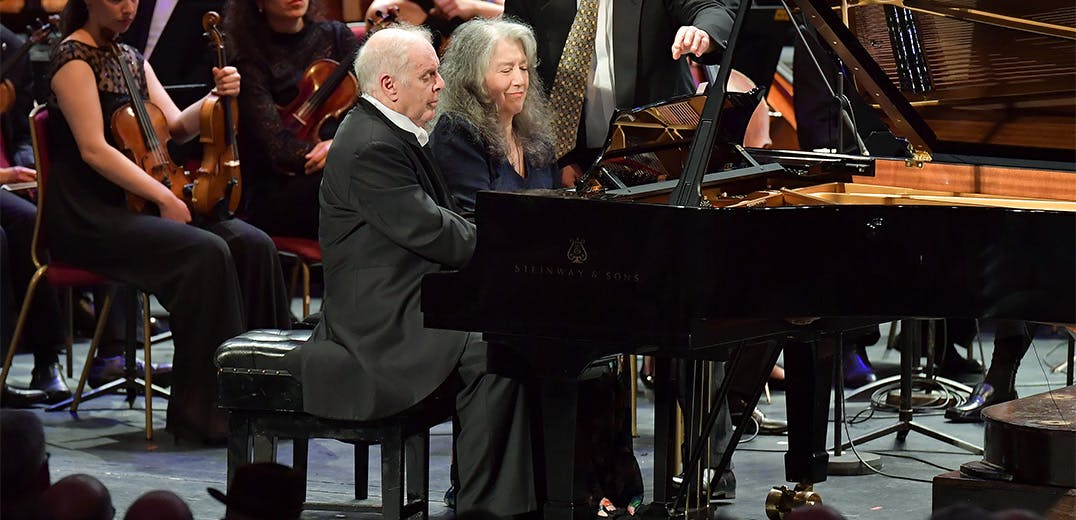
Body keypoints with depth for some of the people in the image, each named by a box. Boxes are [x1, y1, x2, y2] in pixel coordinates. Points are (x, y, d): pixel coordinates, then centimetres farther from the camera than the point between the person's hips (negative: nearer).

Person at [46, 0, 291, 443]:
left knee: (253, 245, -14)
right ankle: (205, 413, -25)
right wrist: (164, 198, -20)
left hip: (132, 206, 8)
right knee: (206, 252, -30)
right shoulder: (74, 58, -8)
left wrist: (218, 96, -7)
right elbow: (94, 150, -17)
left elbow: (176, 127, 11)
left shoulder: (131, 58, 17)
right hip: (88, 218, -8)